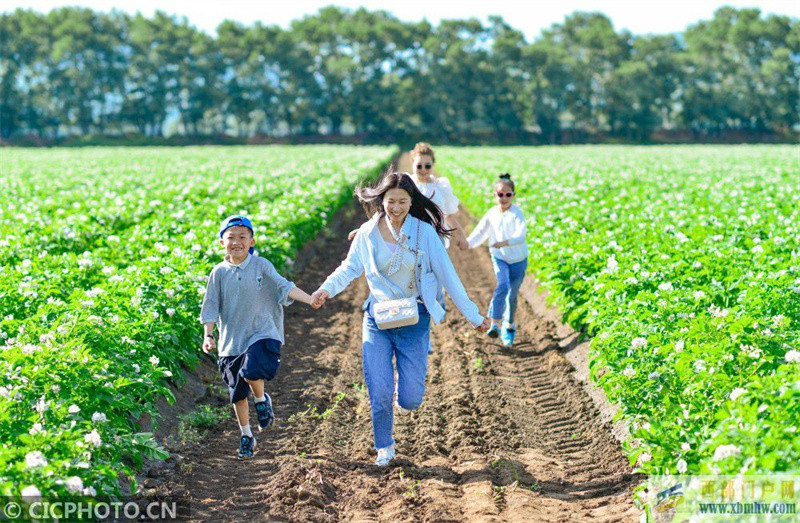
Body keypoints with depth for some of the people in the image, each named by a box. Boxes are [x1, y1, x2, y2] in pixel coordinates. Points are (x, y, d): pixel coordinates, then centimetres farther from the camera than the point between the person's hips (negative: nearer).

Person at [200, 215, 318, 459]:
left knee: (251, 372, -27)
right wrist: (208, 336, -4)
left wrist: (311, 300, -21)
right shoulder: (219, 272, 2)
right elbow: (211, 306, 5)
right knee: (238, 392, 9)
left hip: (262, 333, -3)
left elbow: (285, 287, -8)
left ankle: (262, 400, 6)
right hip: (231, 340, 3)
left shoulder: (261, 266, -2)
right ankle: (246, 436, 27)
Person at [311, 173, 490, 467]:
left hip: (414, 321, -1)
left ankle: (405, 398, 36)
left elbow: (448, 276, -3)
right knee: (379, 392, -5)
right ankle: (384, 447, 20)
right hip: (377, 318, 1)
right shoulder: (368, 233, -1)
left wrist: (473, 316, -2)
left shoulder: (424, 232, -6)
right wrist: (327, 288, -6)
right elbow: (350, 267, 13)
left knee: (410, 399, -3)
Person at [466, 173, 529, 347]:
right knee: (502, 285, -25)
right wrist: (467, 243, -14)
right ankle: (495, 324, -25)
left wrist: (505, 242, -47)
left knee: (512, 295, 7)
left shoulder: (517, 213, -15)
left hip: (518, 260, -1)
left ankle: (509, 326, 29)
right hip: (499, 258, 1)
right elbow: (479, 233, 4)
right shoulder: (491, 214, -2)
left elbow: (520, 235, -29)